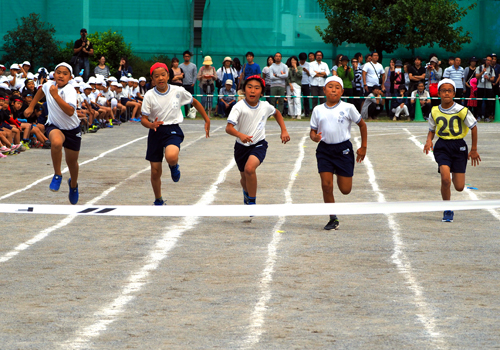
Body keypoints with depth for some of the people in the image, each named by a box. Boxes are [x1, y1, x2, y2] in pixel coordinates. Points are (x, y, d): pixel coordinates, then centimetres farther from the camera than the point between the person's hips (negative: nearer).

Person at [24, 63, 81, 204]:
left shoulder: (70, 90, -25)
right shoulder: (49, 85, -10)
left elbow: (70, 111, -41)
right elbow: (41, 91, 18)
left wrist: (55, 95, -42)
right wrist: (31, 107, 20)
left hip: (72, 130, -1)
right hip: (54, 126, 1)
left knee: (72, 161, 14)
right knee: (56, 142, -36)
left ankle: (73, 184, 48)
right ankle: (57, 175, -16)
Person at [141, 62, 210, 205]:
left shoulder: (178, 91, -5)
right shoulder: (149, 95, -6)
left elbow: (195, 102, 13)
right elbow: (143, 119, -5)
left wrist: (207, 120, 14)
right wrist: (151, 125, -27)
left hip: (173, 130, -1)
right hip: (156, 132, 1)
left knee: (171, 156, -34)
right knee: (155, 172, 4)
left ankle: (174, 166, 5)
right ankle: (158, 201, 28)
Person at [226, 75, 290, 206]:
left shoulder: (265, 106, -5)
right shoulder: (239, 107, -17)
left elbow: (277, 113, 20)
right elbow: (229, 128, -29)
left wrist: (284, 131, 13)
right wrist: (240, 135, -47)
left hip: (259, 145, -1)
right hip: (242, 146, 1)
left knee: (249, 168, -29)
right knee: (244, 177, 16)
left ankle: (252, 201, -15)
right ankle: (246, 192, 54)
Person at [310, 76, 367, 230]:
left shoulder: (348, 108, -3)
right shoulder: (318, 110, 4)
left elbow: (362, 125, 8)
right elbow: (313, 131, 9)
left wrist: (363, 147, 8)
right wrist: (314, 137, -15)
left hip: (343, 149, -1)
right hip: (324, 149, 1)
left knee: (345, 189, -1)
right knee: (326, 185, -7)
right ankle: (333, 219, 7)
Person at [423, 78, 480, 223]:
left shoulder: (462, 110, -9)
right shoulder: (434, 112, -1)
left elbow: (473, 127, 2)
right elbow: (432, 130, 15)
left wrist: (474, 150, 5)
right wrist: (429, 141, -7)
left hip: (458, 146, -1)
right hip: (442, 147, 1)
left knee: (459, 187, 0)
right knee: (445, 179, -22)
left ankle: (455, 176, 40)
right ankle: (447, 211, -3)